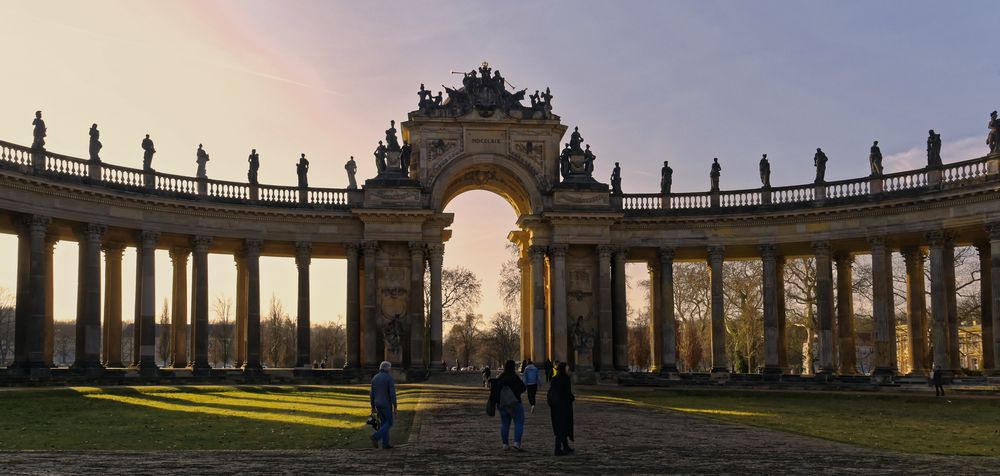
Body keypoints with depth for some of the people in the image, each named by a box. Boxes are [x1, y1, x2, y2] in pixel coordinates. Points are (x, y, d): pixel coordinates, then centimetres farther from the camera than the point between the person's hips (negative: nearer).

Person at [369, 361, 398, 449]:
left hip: (378, 404, 6)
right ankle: (375, 437, -15)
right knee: (389, 423, 4)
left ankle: (385, 444, 12)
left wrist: (373, 406, 14)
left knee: (384, 423, 14)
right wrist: (395, 406, -13)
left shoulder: (375, 378, 5)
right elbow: (392, 393, -17)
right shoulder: (390, 378, -13)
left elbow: (372, 393, 8)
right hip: (386, 404, -6)